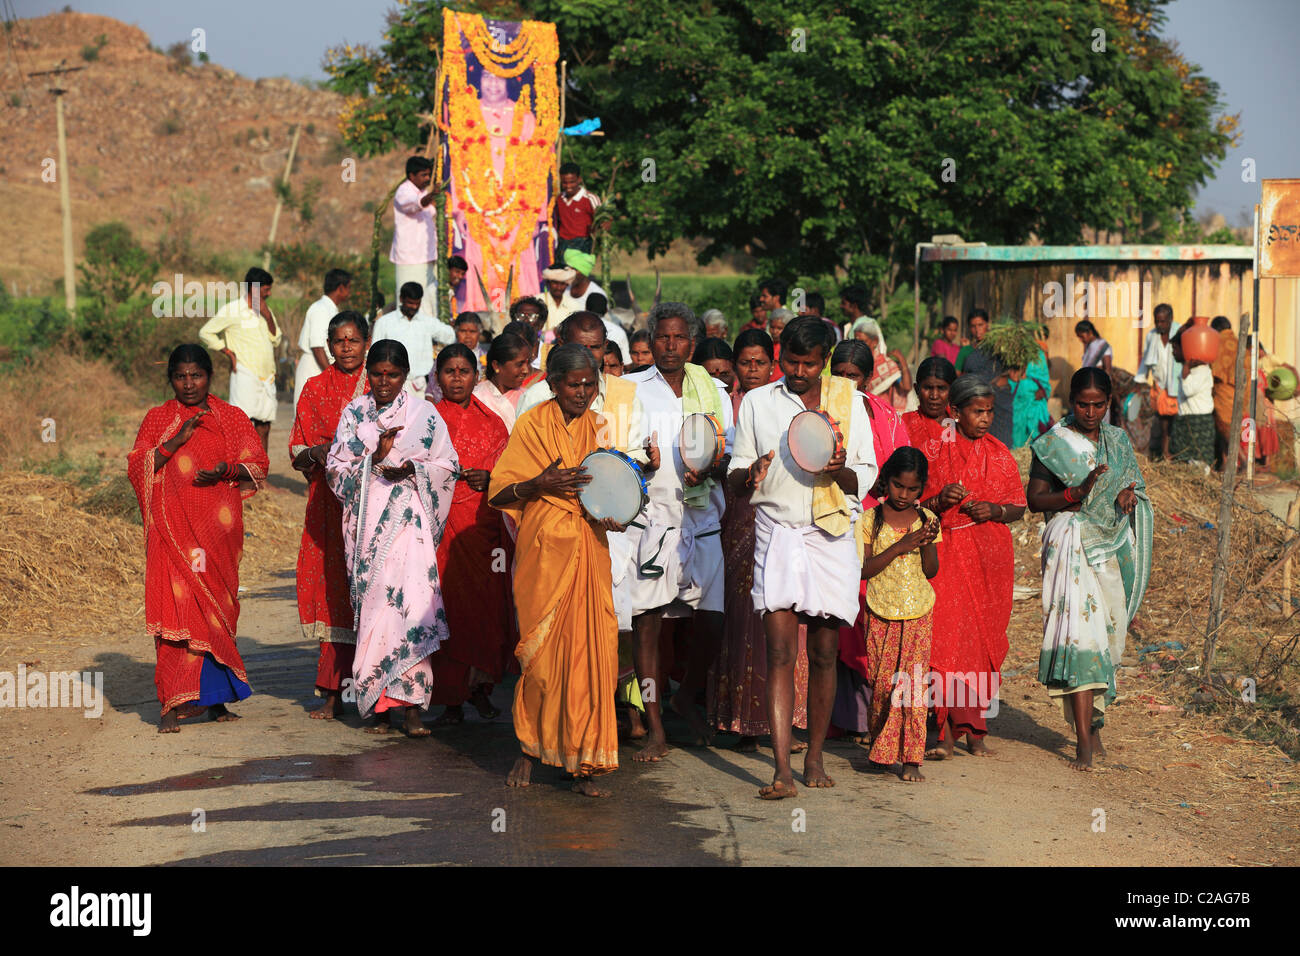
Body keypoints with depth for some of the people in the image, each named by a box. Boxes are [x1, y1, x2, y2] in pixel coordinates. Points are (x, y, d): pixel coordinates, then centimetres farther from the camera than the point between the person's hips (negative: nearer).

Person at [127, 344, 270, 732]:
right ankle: (174, 704, -11)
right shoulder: (157, 419, 9)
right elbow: (136, 468, 0)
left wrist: (226, 471, -12)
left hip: (218, 526, 1)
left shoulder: (232, 418, 10)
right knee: (176, 604, -10)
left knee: (216, 606, 1)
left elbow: (258, 464, 7)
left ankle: (213, 697, 10)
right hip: (173, 525, -1)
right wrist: (175, 441, -12)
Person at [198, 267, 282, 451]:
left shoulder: (266, 310, 15)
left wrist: (268, 316, -1)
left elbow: (276, 340, 13)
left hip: (267, 378, 6)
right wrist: (228, 352, -6)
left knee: (263, 429, 7)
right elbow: (205, 333, 0)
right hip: (245, 375, -6)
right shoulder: (231, 310, -4)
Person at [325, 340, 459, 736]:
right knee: (371, 603, -1)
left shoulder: (424, 413, 6)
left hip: (409, 520, -2)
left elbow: (448, 465, 8)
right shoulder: (354, 413, 10)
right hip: (367, 521, 2)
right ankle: (378, 706, 5)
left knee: (411, 600, -15)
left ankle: (411, 706, -15)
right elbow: (335, 467, 4)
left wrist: (412, 470, -9)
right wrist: (375, 458, -11)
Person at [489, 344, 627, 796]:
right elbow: (498, 493, -1)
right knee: (540, 652, -2)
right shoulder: (531, 425, 1)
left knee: (588, 652, -4)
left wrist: (613, 517, -2)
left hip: (589, 551, 3)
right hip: (543, 551, -3)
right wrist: (542, 483, -18)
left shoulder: (597, 428, 12)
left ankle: (581, 763, 3)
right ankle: (528, 750, 16)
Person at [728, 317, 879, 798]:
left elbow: (867, 477, 7)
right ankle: (782, 771, -14)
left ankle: (815, 757, 18)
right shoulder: (756, 403, 8)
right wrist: (749, 475, -15)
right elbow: (736, 479, 9)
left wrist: (841, 470, -15)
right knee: (780, 650, -10)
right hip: (777, 532, -1)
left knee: (824, 653, 4)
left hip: (831, 536, 1)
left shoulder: (847, 402, 8)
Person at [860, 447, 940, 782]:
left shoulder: (926, 519, 3)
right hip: (880, 614, -1)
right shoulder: (871, 519, -3)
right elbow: (863, 570, -11)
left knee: (914, 683, -7)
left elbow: (931, 571, 3)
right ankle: (881, 750, 21)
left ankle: (911, 759, -4)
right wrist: (900, 546, -20)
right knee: (881, 684, 2)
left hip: (918, 614, 1)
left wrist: (927, 544, -16)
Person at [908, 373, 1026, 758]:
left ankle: (970, 727, 14)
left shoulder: (998, 454, 9)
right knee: (943, 636, -13)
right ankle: (946, 731, -10)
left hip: (989, 556, 3)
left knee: (981, 641, 3)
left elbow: (1018, 507, 12)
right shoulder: (931, 448, 0)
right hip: (942, 552, -3)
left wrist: (994, 510, -8)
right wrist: (938, 501, -17)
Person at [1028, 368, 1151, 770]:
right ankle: (1084, 739, -19)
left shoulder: (1118, 441, 13)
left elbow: (1135, 486, 22)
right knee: (1079, 631, -15)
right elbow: (1034, 499, -4)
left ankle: (1093, 721, 19)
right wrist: (1077, 493, -19)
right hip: (1073, 545, -5)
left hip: (1114, 545, 5)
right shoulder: (1053, 443, -1)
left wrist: (1129, 495, -2)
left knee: (1107, 633, 5)